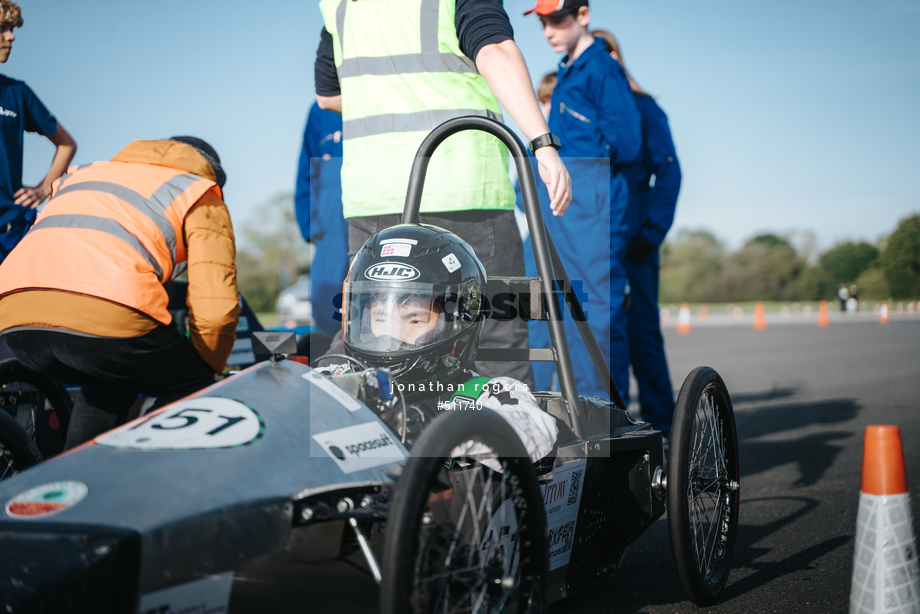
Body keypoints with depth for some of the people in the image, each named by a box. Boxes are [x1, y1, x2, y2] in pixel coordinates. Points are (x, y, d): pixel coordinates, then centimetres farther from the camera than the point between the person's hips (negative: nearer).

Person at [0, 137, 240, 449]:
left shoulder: (82, 174, 40)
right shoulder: (201, 193, 22)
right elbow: (216, 308, 10)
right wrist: (207, 372, 29)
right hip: (105, 314, -6)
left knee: (112, 382, 33)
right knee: (189, 389, 17)